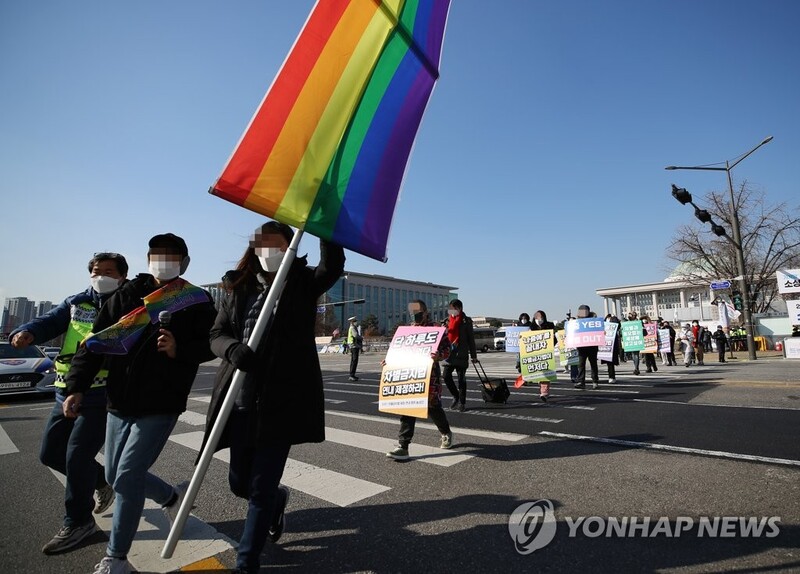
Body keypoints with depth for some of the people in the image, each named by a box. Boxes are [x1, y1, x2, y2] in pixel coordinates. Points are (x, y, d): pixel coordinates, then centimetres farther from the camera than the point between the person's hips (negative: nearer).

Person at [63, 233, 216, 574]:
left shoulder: (196, 301, -5)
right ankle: (172, 497, 41)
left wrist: (179, 350, -25)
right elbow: (97, 340, 2)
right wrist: (77, 387, -6)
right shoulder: (128, 295, 3)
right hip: (120, 403, 5)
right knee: (115, 476, 16)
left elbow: (210, 346, -6)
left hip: (160, 407, -5)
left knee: (127, 477, -6)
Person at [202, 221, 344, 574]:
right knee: (240, 482, 17)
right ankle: (277, 499, 50)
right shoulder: (240, 288, 8)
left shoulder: (304, 285, 0)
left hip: (282, 402, -4)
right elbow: (216, 334, 4)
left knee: (261, 487, 3)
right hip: (241, 403, 4)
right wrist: (233, 349, -19)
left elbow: (333, 266, -19)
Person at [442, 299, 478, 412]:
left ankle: (462, 402, 14)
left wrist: (473, 355, 3)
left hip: (461, 354, -3)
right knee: (446, 375, -3)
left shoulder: (466, 321, 1)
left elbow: (471, 338, 3)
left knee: (461, 379, 2)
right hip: (449, 353, 3)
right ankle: (456, 396, 20)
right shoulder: (447, 320, 11)